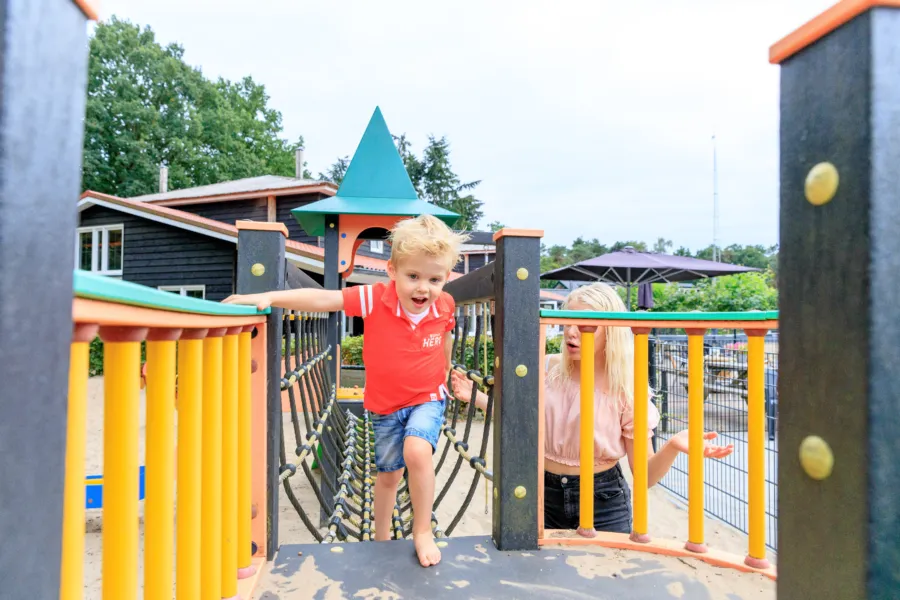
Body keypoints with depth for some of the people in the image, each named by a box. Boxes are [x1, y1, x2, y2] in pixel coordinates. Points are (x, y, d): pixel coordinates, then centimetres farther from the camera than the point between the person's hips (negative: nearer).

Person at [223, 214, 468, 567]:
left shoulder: (444, 306, -15)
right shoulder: (375, 299, -24)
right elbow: (322, 299, -30)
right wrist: (270, 296, -41)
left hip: (427, 398, 0)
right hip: (385, 404, 1)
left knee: (417, 450, -28)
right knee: (388, 473, 17)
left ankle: (423, 532, -3)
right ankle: (381, 538, 45)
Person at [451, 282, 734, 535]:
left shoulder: (626, 388, -12)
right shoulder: (547, 369, -6)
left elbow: (645, 475, -9)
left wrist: (672, 446, -28)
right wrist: (475, 396, -3)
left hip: (602, 503, -2)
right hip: (545, 495, 2)